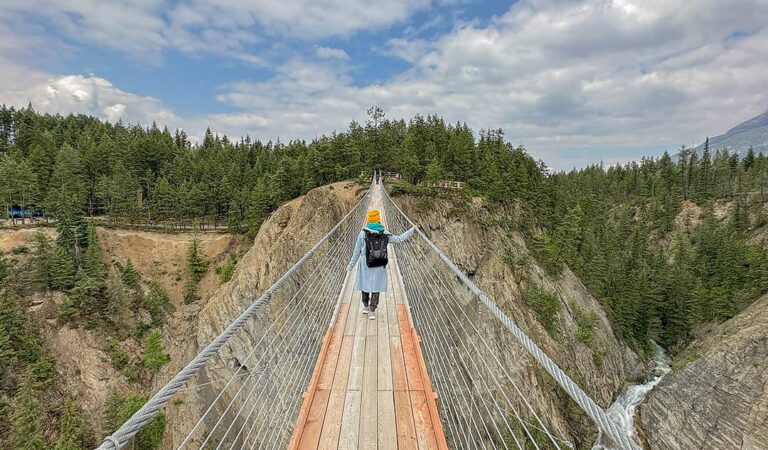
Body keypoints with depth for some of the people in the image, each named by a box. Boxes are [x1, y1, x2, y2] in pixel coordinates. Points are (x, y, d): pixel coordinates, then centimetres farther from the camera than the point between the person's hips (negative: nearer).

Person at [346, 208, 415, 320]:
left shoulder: (363, 233, -13)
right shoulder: (384, 234, -10)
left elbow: (357, 251, -8)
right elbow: (399, 239, -2)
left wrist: (351, 265, 2)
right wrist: (410, 231, 12)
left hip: (366, 265, 0)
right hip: (379, 266, 1)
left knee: (365, 284, 19)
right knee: (376, 288, 7)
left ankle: (366, 306, 30)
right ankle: (372, 312, 3)